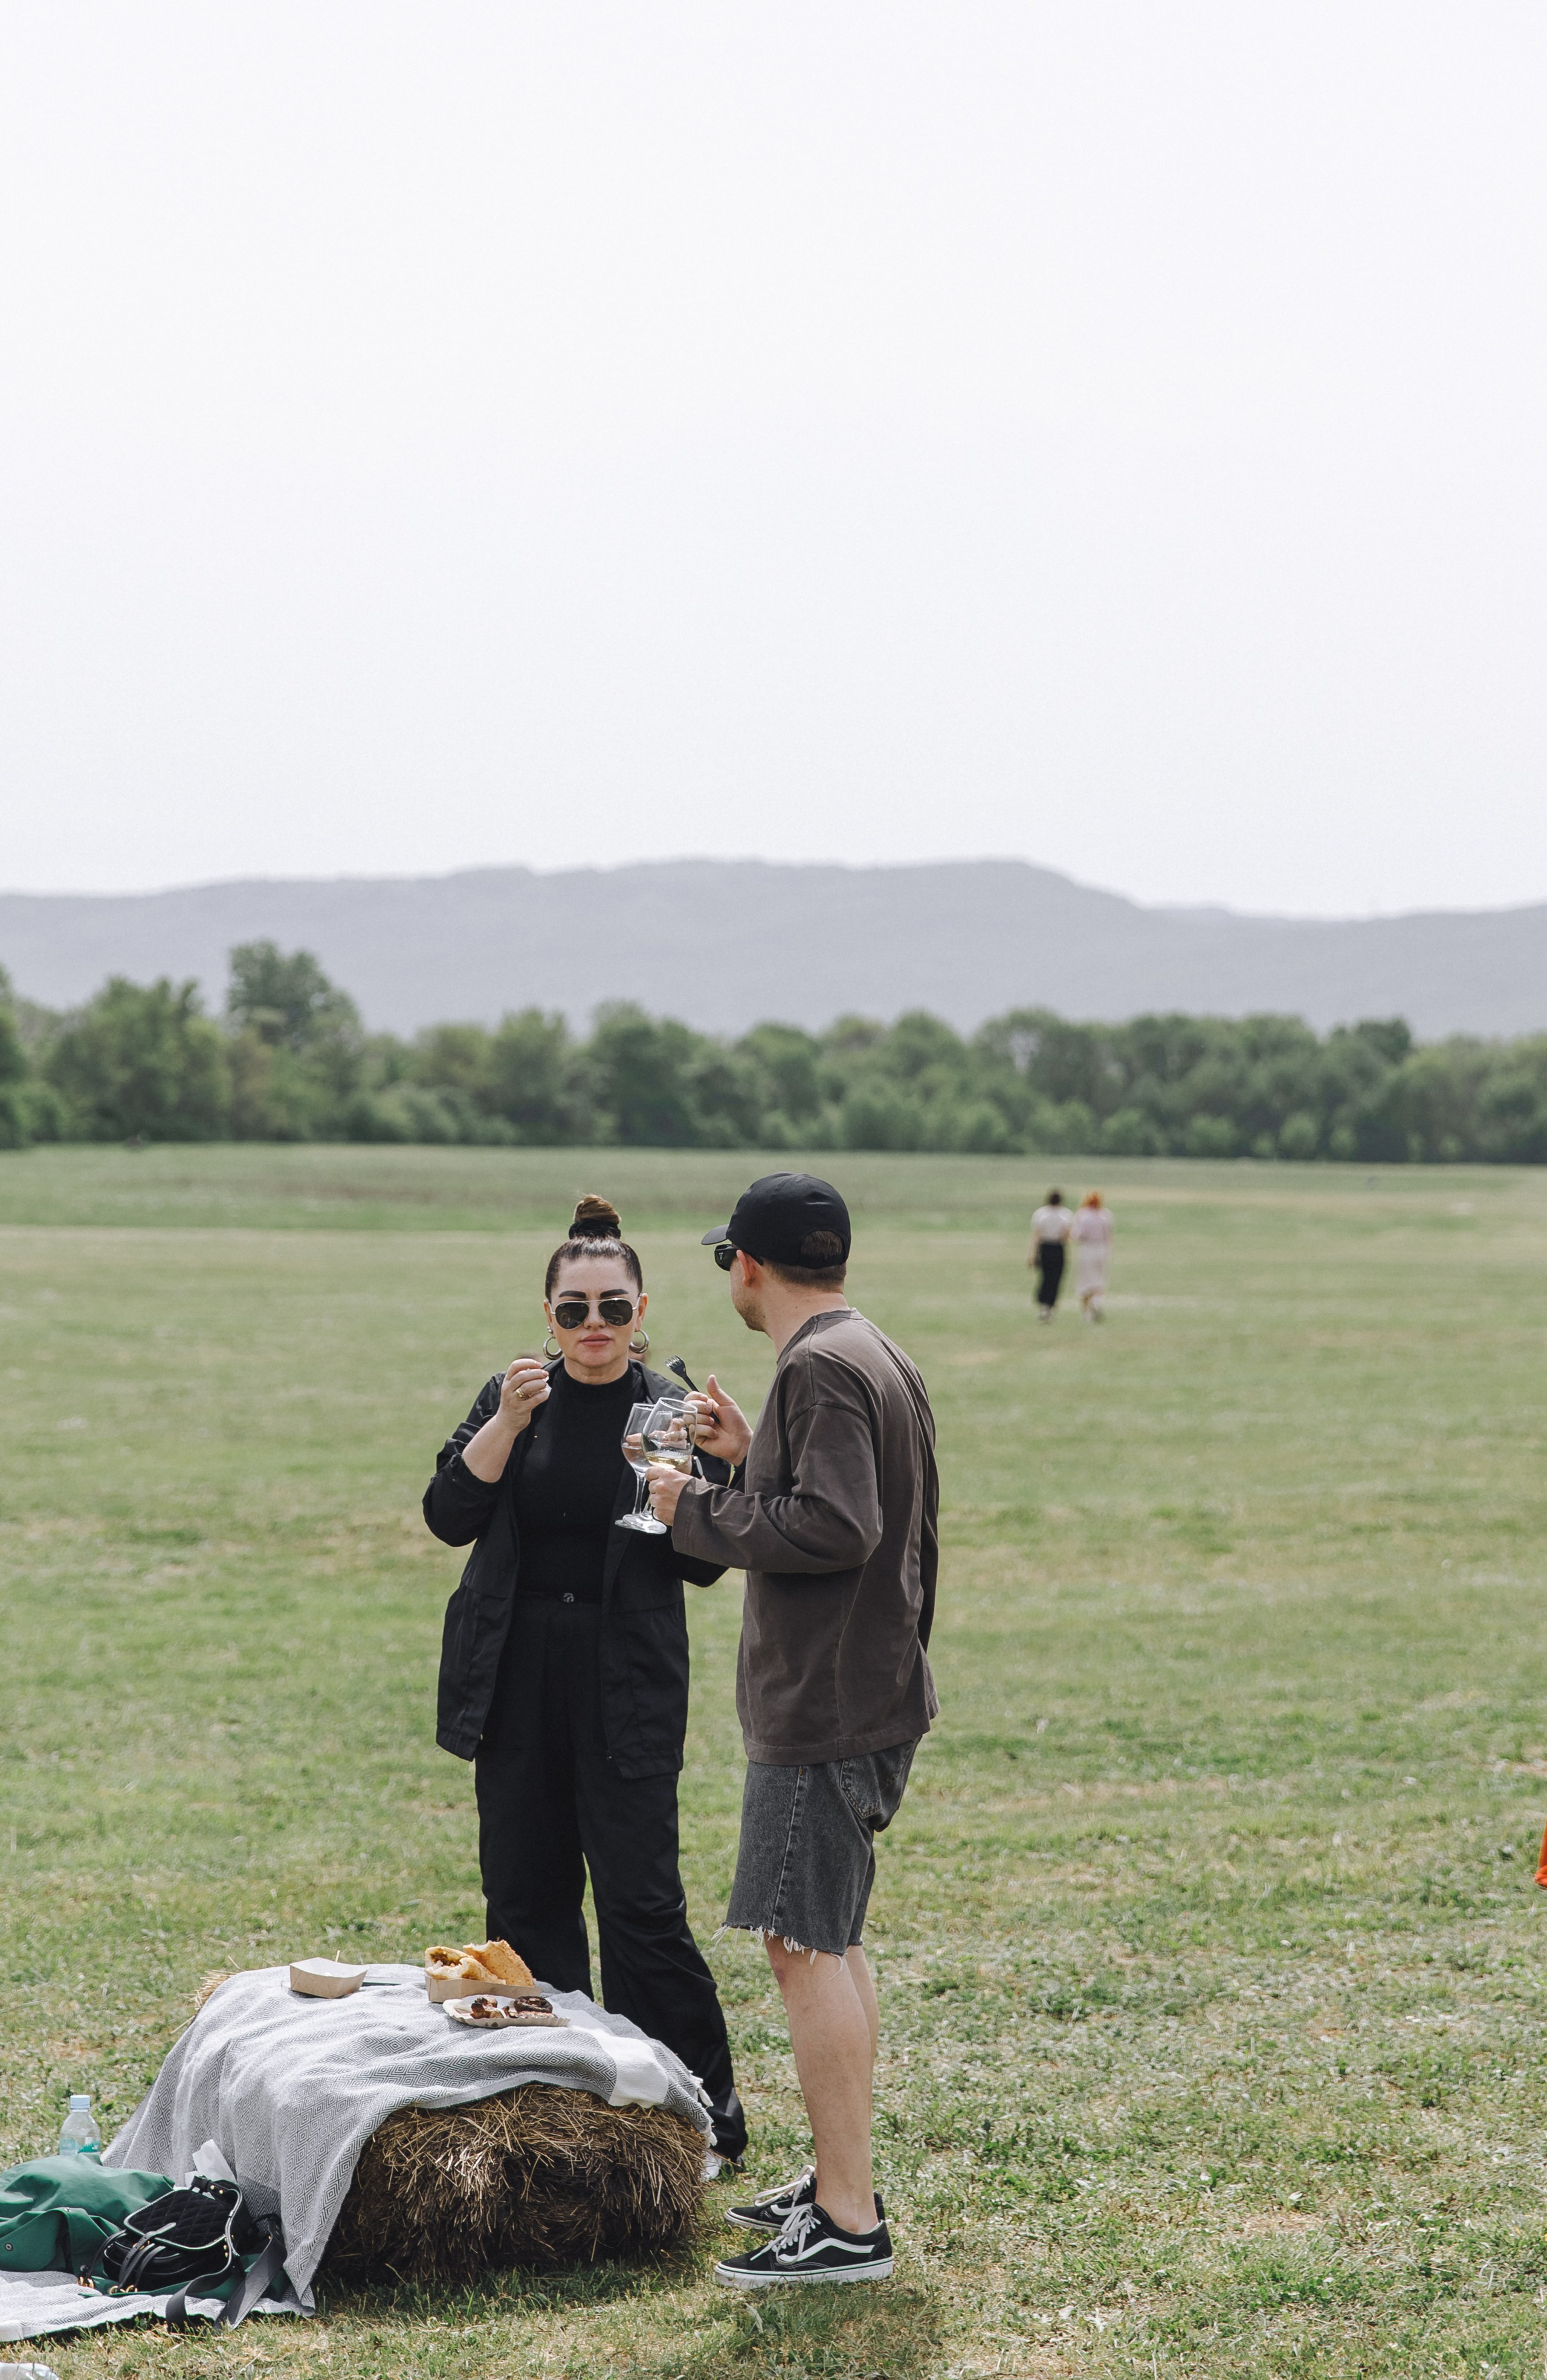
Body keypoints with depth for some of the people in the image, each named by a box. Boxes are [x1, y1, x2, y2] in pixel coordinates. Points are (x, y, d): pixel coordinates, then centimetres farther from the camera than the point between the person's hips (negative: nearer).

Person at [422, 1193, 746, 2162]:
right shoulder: (513, 1397, 6)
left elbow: (707, 1565, -2)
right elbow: (450, 1516, -4)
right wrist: (506, 1424, -16)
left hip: (627, 1683, -3)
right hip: (517, 1677, 3)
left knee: (641, 1901, -8)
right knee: (527, 1897, 8)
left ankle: (708, 2109, 2)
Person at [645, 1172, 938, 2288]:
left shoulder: (822, 1368, -17)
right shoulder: (882, 1358, 15)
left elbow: (833, 1528, -25)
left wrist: (698, 1507, -14)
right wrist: (751, 1454, 19)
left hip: (824, 1708, -11)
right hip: (875, 1693, 11)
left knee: (806, 1944, -8)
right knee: (831, 1941, 18)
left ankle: (849, 2226, -7)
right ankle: (840, 2182, 26)